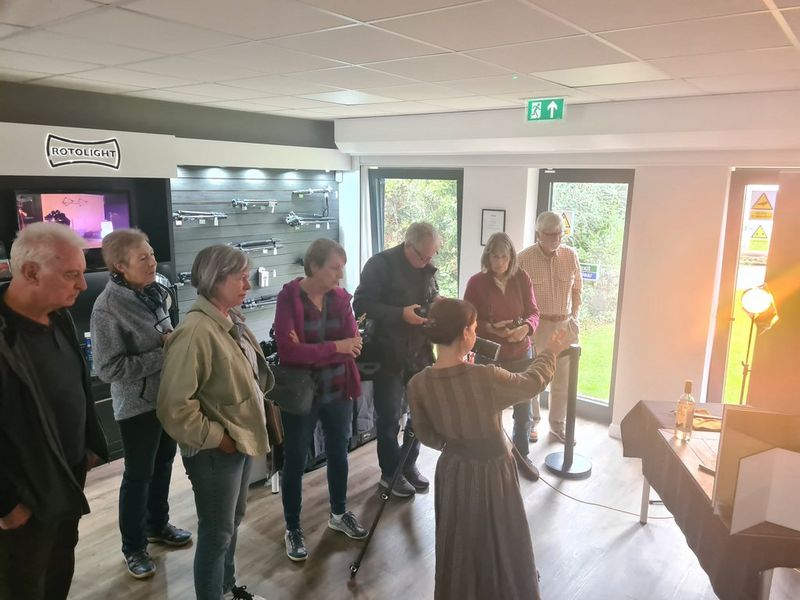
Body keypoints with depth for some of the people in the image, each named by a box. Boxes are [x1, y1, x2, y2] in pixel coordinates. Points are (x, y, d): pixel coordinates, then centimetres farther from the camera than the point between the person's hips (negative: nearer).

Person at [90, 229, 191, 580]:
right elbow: (108, 369, -24)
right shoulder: (108, 307, -22)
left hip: (167, 396, 7)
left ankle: (158, 525, 44)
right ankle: (133, 547, 31)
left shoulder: (154, 293, 0)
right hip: (138, 404, -7)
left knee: (163, 463, 22)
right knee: (138, 475, 10)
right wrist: (164, 354, -24)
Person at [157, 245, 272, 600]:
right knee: (217, 532, 9)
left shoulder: (231, 320, 3)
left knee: (233, 520, 25)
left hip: (241, 440, 9)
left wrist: (240, 434, 12)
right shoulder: (196, 331, -25)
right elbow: (174, 406, -27)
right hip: (216, 452, -9)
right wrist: (216, 438, -17)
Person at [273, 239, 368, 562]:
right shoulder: (289, 297, -15)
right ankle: (292, 529, 28)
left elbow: (353, 344, -8)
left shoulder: (341, 297, 0)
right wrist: (334, 347, -22)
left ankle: (339, 513, 42)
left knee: (338, 453, 20)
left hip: (338, 391, 5)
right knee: (295, 461, 9)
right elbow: (288, 351, -23)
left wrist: (311, 352, -22)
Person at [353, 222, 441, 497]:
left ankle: (409, 464, 34)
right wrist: (401, 314, -25)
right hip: (389, 353, -6)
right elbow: (361, 304, -18)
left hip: (420, 350, 6)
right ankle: (390, 472, 25)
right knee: (389, 416, 6)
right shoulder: (380, 264, -15)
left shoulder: (428, 267, 5)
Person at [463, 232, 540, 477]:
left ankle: (522, 456, 35)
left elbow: (533, 312, -1)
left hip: (521, 355, 3)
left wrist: (526, 327, -23)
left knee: (524, 411, 13)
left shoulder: (522, 278, -3)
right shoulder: (476, 282, -10)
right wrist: (491, 328, -24)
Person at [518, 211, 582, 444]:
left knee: (563, 378, 11)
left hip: (565, 325, 4)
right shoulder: (524, 258, -13)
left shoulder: (571, 255, -1)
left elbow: (577, 289, 9)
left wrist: (574, 318, 6)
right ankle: (531, 422, 28)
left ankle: (558, 425, 28)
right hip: (535, 325, -3)